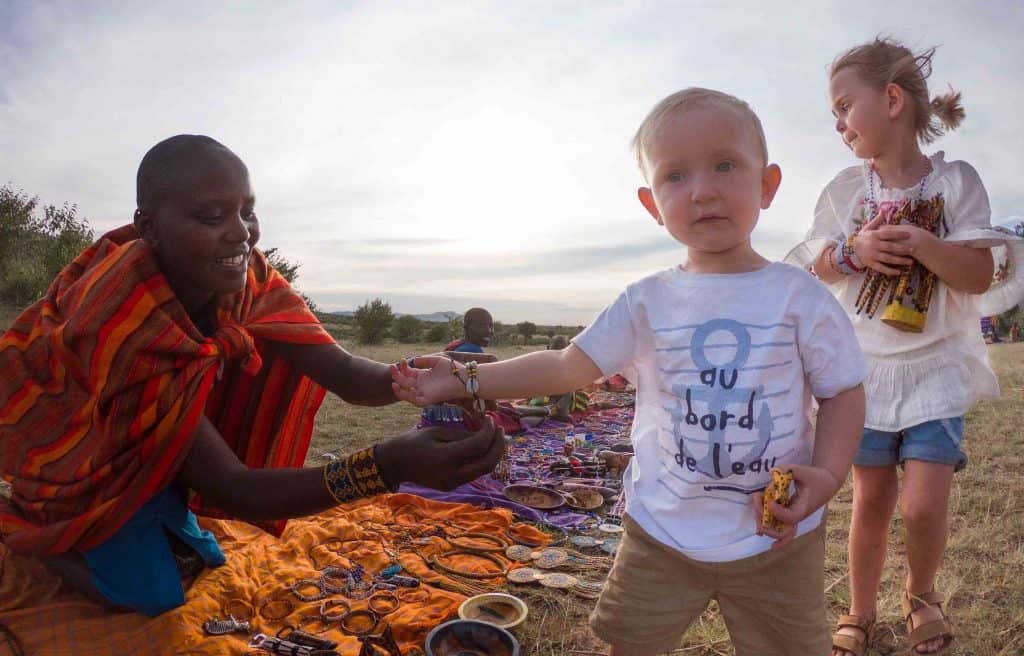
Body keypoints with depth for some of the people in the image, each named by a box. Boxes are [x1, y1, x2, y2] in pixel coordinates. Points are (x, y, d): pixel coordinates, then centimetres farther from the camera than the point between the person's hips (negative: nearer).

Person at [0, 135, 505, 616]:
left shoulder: (244, 274, -22)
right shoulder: (121, 316, -39)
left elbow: (342, 371, -27)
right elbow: (230, 488, -40)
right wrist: (387, 466, -55)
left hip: (138, 442, 5)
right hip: (68, 448, -5)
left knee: (198, 558, 2)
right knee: (151, 593, -13)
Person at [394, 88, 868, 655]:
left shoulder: (799, 296, -9)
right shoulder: (646, 303, -5)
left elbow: (844, 391, -2)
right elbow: (568, 366, -4)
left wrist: (828, 473, -19)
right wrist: (462, 380, -8)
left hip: (778, 536, -1)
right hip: (661, 531, 2)